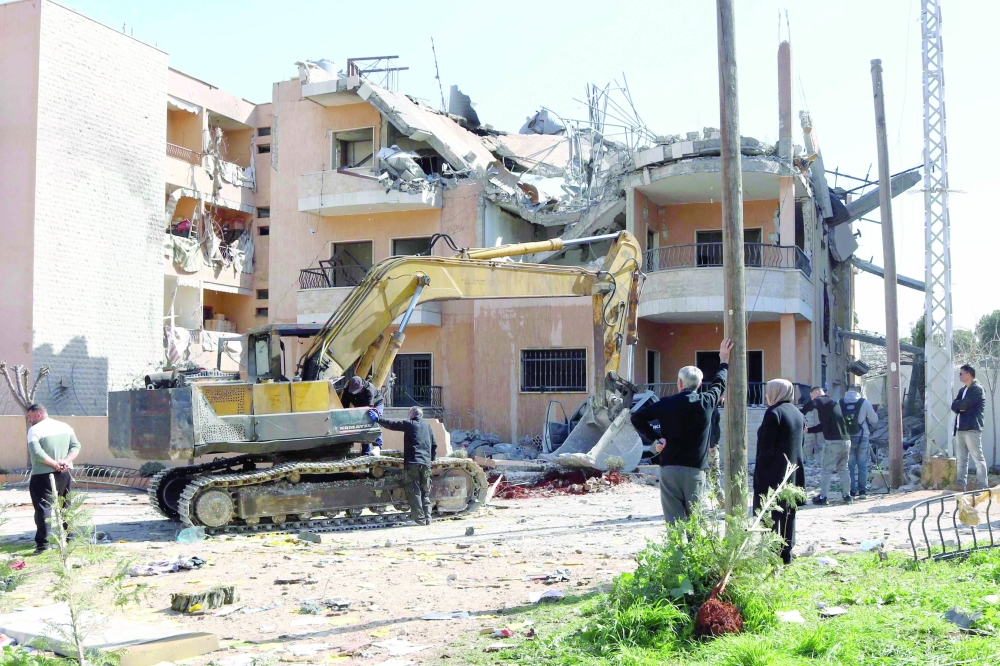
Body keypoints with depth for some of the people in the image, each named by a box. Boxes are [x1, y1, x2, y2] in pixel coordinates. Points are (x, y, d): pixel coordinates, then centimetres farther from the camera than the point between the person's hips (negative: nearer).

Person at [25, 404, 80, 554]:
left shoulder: (35, 430, -8)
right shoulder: (65, 427, 10)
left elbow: (36, 453, -21)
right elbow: (76, 446, 1)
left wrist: (54, 463, -16)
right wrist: (65, 461, -11)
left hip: (42, 475, -6)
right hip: (64, 474, 6)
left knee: (43, 507, -5)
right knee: (66, 506, 17)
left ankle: (42, 543, -11)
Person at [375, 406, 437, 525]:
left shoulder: (409, 424, 5)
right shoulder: (427, 426, 17)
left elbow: (391, 425, 6)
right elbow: (434, 444, 17)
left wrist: (377, 418, 17)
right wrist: (432, 458, 28)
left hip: (412, 463, -4)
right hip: (426, 463, 4)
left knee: (414, 493, -3)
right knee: (425, 493, 11)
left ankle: (420, 520, -7)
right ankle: (427, 519, 6)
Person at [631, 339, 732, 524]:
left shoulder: (667, 403, 0)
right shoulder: (706, 402, 2)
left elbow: (637, 418, -3)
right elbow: (719, 384, 22)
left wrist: (655, 438, 3)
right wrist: (724, 362, 38)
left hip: (669, 468, 0)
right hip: (695, 470, 1)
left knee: (674, 521, -1)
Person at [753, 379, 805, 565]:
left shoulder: (773, 412, -14)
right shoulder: (798, 413, 12)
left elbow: (766, 448, -17)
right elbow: (800, 443, 16)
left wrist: (760, 474, -13)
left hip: (774, 473, -8)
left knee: (770, 516, -4)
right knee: (788, 514, 12)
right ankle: (786, 555, 17)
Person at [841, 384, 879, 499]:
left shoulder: (840, 403, -1)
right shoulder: (865, 403, -5)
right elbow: (874, 420, 2)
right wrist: (869, 426, 22)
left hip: (846, 438, 2)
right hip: (862, 438, -1)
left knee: (850, 465, 7)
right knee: (862, 465, 7)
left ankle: (852, 492, 5)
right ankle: (862, 491, 6)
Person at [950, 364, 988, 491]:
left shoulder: (977, 389, -7)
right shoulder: (962, 390, 21)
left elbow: (964, 404, -17)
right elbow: (954, 406, 12)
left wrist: (957, 404, 3)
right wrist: (960, 407, -9)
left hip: (972, 428, -9)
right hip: (960, 428, 9)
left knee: (978, 458, -7)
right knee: (961, 459, 10)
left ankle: (983, 486, -7)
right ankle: (960, 484, 13)